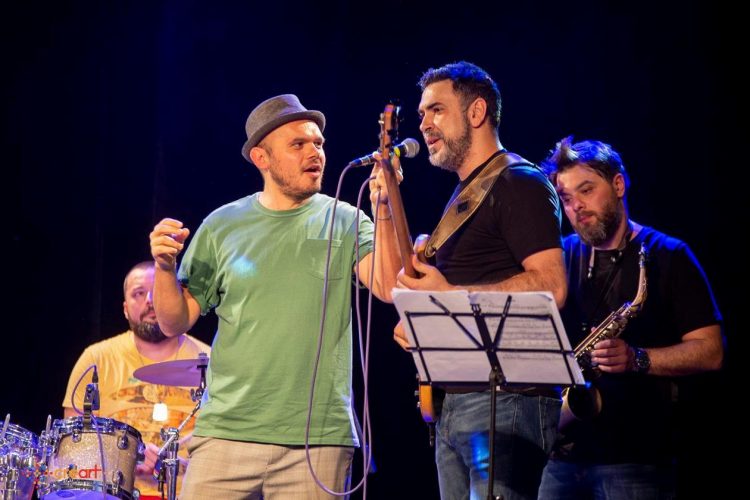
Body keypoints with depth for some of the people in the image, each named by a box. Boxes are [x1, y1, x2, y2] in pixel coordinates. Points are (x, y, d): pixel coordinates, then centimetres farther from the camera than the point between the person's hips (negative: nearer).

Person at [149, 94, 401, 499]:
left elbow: (390, 290, -11)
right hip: (227, 432, 1)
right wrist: (165, 267, -8)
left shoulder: (345, 222, 5)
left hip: (319, 439, -1)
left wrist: (383, 209, -20)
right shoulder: (222, 226, 8)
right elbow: (175, 322, 10)